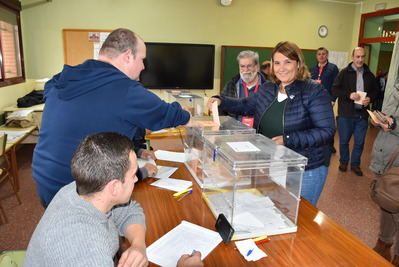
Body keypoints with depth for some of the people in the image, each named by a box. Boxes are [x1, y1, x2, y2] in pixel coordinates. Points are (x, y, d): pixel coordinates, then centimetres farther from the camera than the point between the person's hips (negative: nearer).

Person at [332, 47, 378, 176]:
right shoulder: (344, 72, -4)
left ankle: (355, 164, 26)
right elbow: (335, 89, -9)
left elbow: (375, 90, 16)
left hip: (362, 114, 3)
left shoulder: (369, 74, 8)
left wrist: (370, 98, -5)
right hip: (345, 114, -3)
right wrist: (349, 95, -22)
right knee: (344, 140, 10)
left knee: (360, 142, 9)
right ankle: (343, 162, 30)